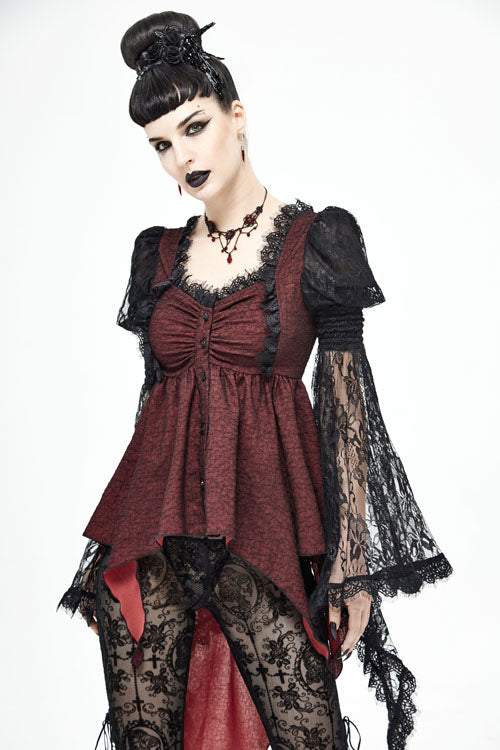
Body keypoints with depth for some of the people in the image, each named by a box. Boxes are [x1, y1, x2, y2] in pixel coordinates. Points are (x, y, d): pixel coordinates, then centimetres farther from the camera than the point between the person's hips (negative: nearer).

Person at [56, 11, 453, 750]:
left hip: (262, 521, -4)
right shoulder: (159, 253, 12)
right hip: (155, 514, 4)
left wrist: (354, 564, -8)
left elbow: (347, 407, -4)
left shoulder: (313, 242, -2)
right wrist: (115, 544, 14)